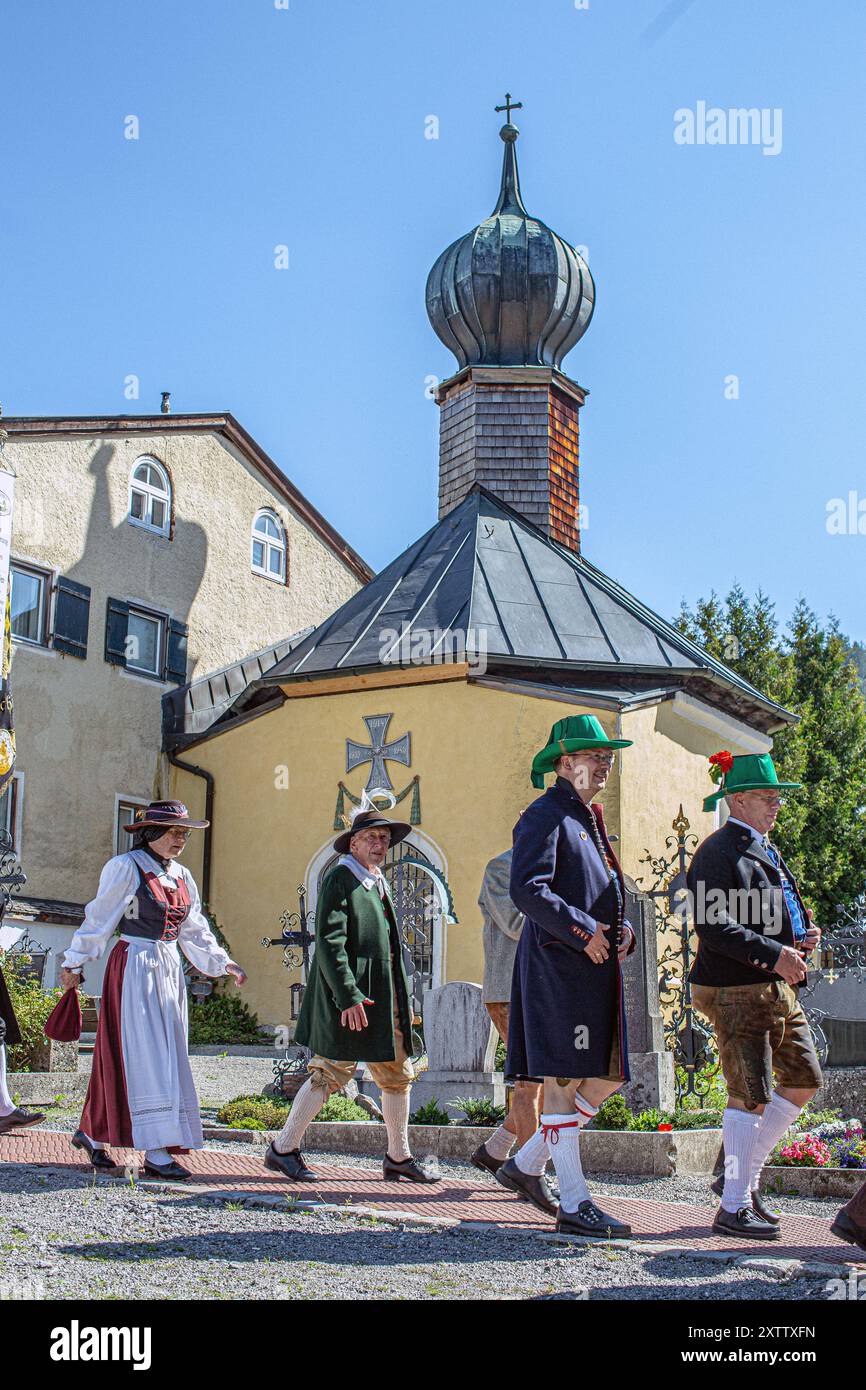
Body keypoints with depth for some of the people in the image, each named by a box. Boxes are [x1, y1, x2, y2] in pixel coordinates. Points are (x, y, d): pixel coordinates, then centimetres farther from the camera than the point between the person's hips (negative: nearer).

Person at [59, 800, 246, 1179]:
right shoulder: (126, 867, -6)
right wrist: (75, 963, -1)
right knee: (145, 1055, -9)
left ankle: (91, 1131, 22)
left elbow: (194, 930, 16)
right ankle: (155, 1151, -8)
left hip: (169, 970, 7)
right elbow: (99, 919, -3)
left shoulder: (182, 876, 13)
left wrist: (222, 963, 7)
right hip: (134, 966, -7)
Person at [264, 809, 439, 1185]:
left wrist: (401, 1005, 18)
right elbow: (329, 942, -17)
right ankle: (283, 1149, 9)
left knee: (398, 1075, 10)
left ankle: (398, 1157, 21)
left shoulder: (378, 883, 18)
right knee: (330, 1074, -4)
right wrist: (348, 995, -24)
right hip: (351, 998, -9)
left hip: (383, 996, 9)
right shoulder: (339, 879, -9)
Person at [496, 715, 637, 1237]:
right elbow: (526, 889, -20)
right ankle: (575, 1203, 2)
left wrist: (623, 932, 8)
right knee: (564, 1079, -4)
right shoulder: (545, 817, -9)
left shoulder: (590, 820, 21)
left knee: (608, 1077, 11)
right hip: (559, 966, -10)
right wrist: (583, 932, -19)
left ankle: (527, 1165, 23)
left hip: (598, 967, 10)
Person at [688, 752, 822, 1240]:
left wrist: (805, 935, 5)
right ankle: (734, 1207, 4)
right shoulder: (717, 852, -11)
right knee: (752, 1095, -7)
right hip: (738, 992, -10)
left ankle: (742, 1176, 23)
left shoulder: (767, 850, 19)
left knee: (803, 1082, 11)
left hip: (779, 989, 10)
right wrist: (772, 955, -25)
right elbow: (713, 927, -21)